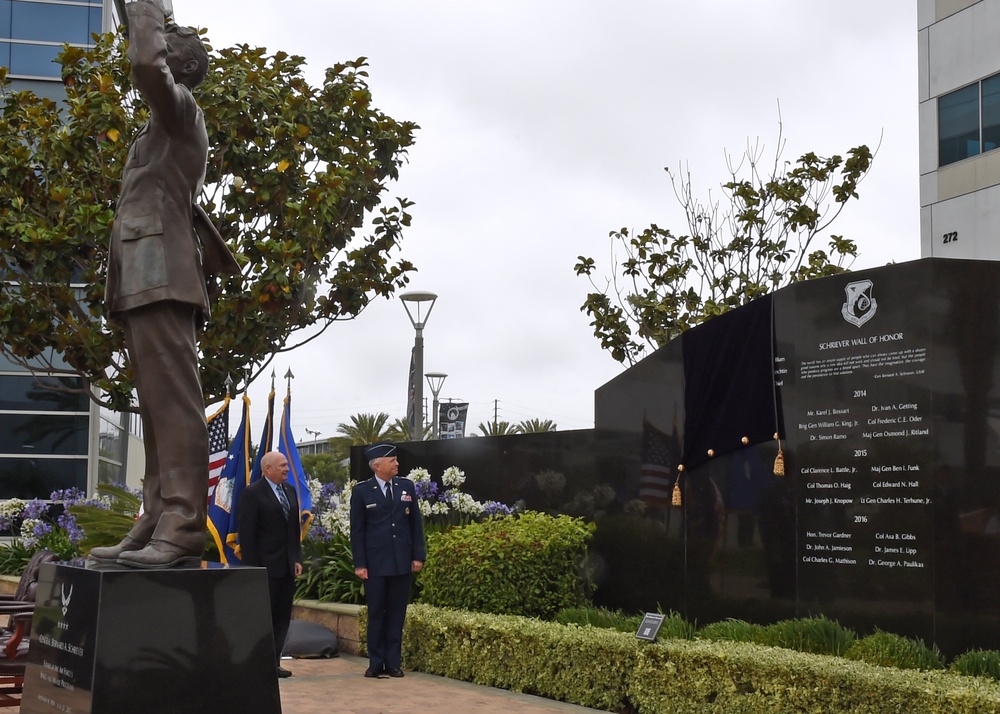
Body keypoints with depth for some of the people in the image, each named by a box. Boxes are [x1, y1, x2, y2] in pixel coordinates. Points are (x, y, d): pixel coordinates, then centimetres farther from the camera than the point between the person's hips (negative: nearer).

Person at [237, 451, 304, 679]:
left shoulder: (290, 491, 13)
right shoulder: (252, 493, -8)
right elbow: (246, 532, -11)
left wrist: (297, 558, 10)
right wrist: (251, 566, -15)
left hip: (288, 566, 7)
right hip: (266, 566, -7)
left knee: (282, 617, 8)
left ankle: (274, 662, 14)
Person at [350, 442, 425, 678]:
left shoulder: (406, 487, 7)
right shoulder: (362, 491, -2)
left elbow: (416, 523, 9)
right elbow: (357, 530, -1)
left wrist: (418, 555, 3)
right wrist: (359, 564, -6)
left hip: (402, 562, 2)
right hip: (375, 563, -2)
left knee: (397, 614, 6)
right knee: (376, 614, 4)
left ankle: (393, 663, 13)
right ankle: (376, 663, 12)